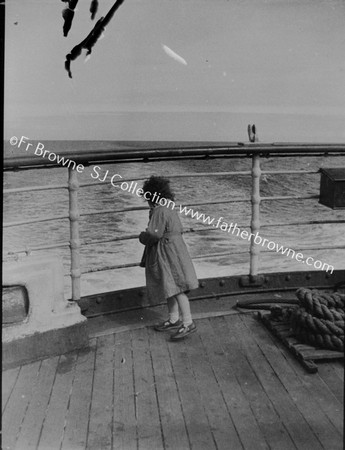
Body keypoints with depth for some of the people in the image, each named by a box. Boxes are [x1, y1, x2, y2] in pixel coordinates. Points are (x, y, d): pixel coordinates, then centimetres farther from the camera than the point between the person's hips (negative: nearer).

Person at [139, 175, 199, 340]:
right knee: (169, 287, 15)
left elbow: (153, 234, -23)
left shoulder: (159, 211, -17)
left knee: (176, 289, -9)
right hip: (172, 247, 10)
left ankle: (188, 323, -7)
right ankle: (174, 320, 23)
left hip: (168, 253, -10)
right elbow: (179, 228, 21)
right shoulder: (169, 208, 13)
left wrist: (142, 237, -1)